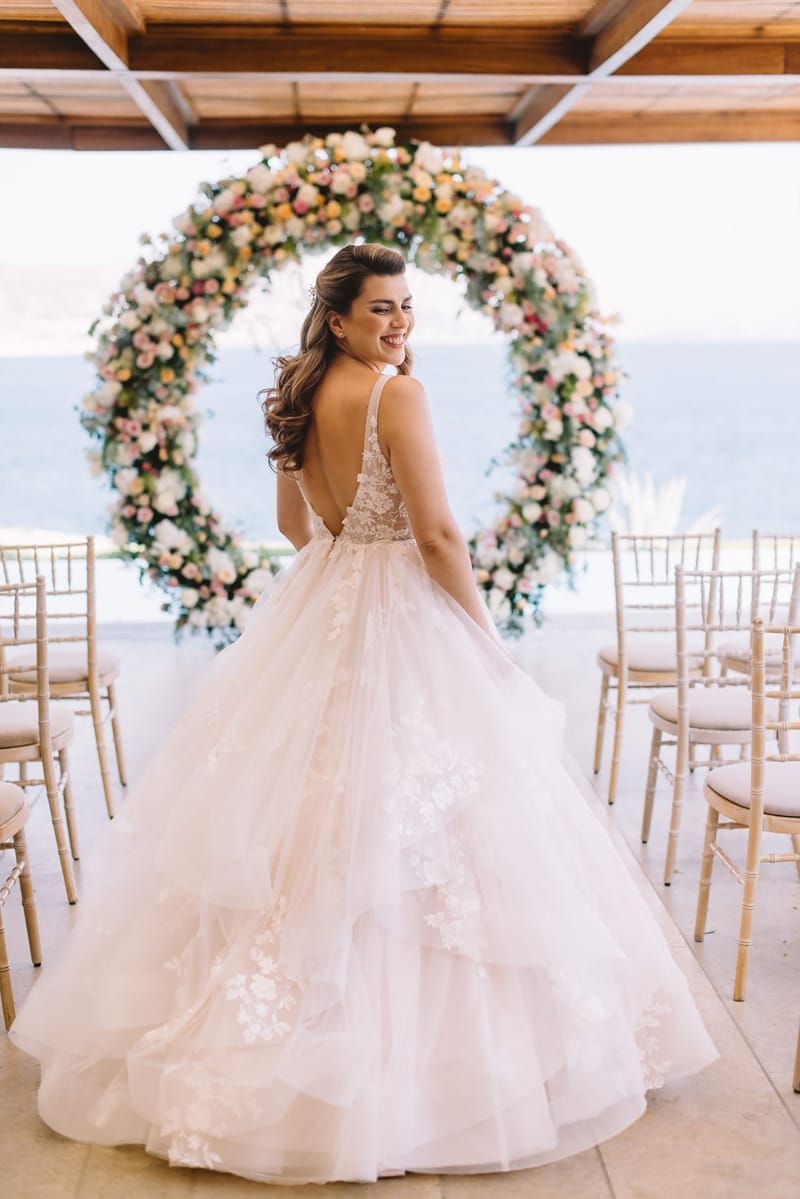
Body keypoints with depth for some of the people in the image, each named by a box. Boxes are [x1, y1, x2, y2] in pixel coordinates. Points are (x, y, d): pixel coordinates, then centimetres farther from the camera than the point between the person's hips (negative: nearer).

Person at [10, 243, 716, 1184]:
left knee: (304, 809, 15)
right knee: (397, 817, -1)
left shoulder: (299, 394, 9)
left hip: (314, 612, 8)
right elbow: (436, 533, -17)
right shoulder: (396, 392, -14)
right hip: (401, 622, -8)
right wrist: (484, 632, -6)